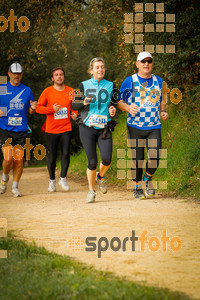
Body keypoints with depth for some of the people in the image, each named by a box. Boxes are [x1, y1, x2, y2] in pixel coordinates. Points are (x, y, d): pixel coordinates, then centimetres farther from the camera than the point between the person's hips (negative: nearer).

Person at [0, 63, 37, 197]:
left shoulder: (27, 90, 10)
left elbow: (30, 111, 16)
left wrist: (33, 108, -7)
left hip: (22, 130, 2)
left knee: (19, 160, -1)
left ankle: (15, 187, 14)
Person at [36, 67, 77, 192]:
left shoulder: (70, 91, 5)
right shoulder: (47, 92, -1)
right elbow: (38, 108, 0)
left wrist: (75, 113, -6)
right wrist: (51, 109, -16)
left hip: (66, 128, 1)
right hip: (51, 129, -1)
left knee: (66, 153, -8)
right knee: (52, 156, 3)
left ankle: (63, 178, 9)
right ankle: (52, 181, 18)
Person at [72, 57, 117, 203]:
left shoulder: (110, 85, 10)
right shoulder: (84, 85, 5)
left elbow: (114, 103, 15)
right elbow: (74, 105, 6)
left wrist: (113, 110, -8)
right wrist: (84, 102, -15)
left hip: (104, 128, 1)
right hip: (87, 127, -1)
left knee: (107, 159, -15)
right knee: (92, 161, -5)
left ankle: (101, 177, 19)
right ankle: (91, 190, 14)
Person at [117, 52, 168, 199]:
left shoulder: (158, 81, 11)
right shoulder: (129, 81, 1)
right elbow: (119, 101, 3)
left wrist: (163, 111, 2)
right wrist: (128, 108, -18)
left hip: (154, 126, 2)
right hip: (135, 126, -2)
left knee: (155, 157, -12)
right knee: (137, 158, -1)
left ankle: (148, 178, 17)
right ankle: (137, 187, 16)